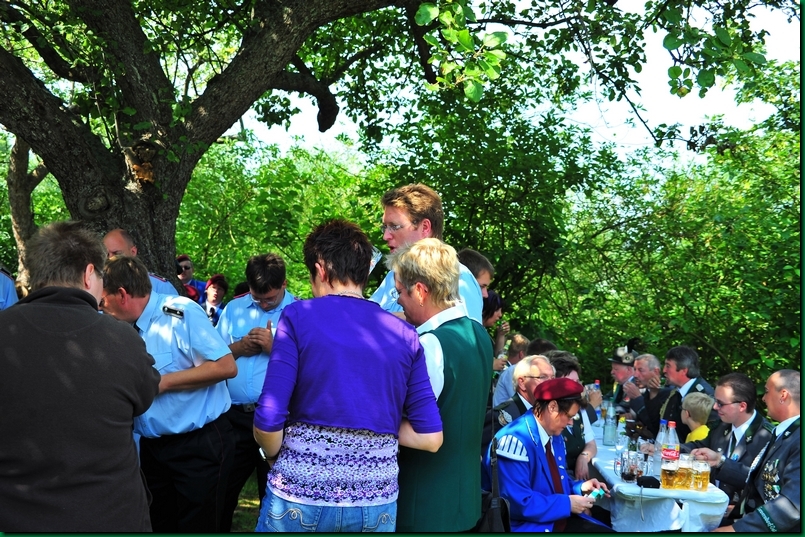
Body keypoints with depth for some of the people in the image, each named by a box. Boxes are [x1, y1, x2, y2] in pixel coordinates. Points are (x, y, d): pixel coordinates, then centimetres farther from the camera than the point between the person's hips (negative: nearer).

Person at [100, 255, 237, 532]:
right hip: (153, 446, 7)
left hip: (200, 445, -7)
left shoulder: (181, 312, -15)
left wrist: (162, 382, -19)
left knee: (196, 527, 2)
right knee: (158, 524, 16)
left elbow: (226, 366, -20)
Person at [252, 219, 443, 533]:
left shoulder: (298, 316, -7)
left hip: (299, 496, -3)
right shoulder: (405, 335, 2)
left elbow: (268, 422, -11)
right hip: (377, 504, 3)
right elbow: (430, 438, -1)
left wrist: (278, 459, 8)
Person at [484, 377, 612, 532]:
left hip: (560, 518, 9)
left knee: (607, 531, -5)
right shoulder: (515, 440, -22)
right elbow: (518, 503, -27)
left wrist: (580, 487, 3)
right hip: (527, 525, -9)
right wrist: (567, 504, -17)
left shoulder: (555, 437, 10)